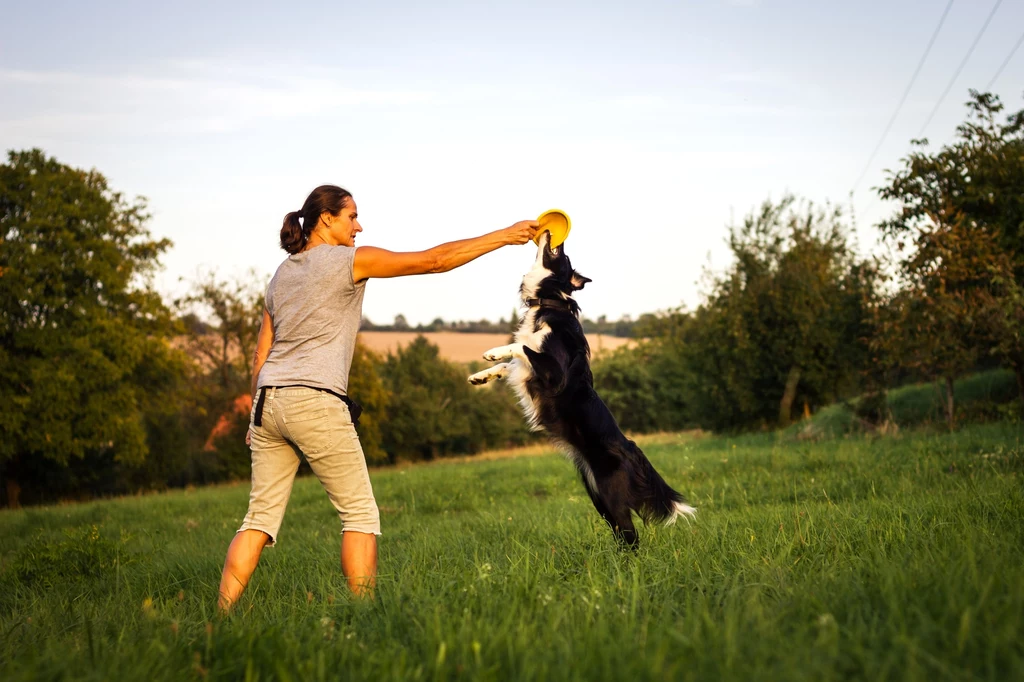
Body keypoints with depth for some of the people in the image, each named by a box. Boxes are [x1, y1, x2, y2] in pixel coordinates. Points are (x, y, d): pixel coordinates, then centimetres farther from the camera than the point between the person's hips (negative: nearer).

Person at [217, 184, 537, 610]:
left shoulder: (282, 274, 20)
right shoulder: (350, 260, -1)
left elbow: (260, 358, 19)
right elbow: (433, 261, -3)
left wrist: (258, 417, 24)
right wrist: (504, 237, 2)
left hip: (268, 401, 7)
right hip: (315, 403, -7)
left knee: (261, 517, 8)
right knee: (360, 514, 3)